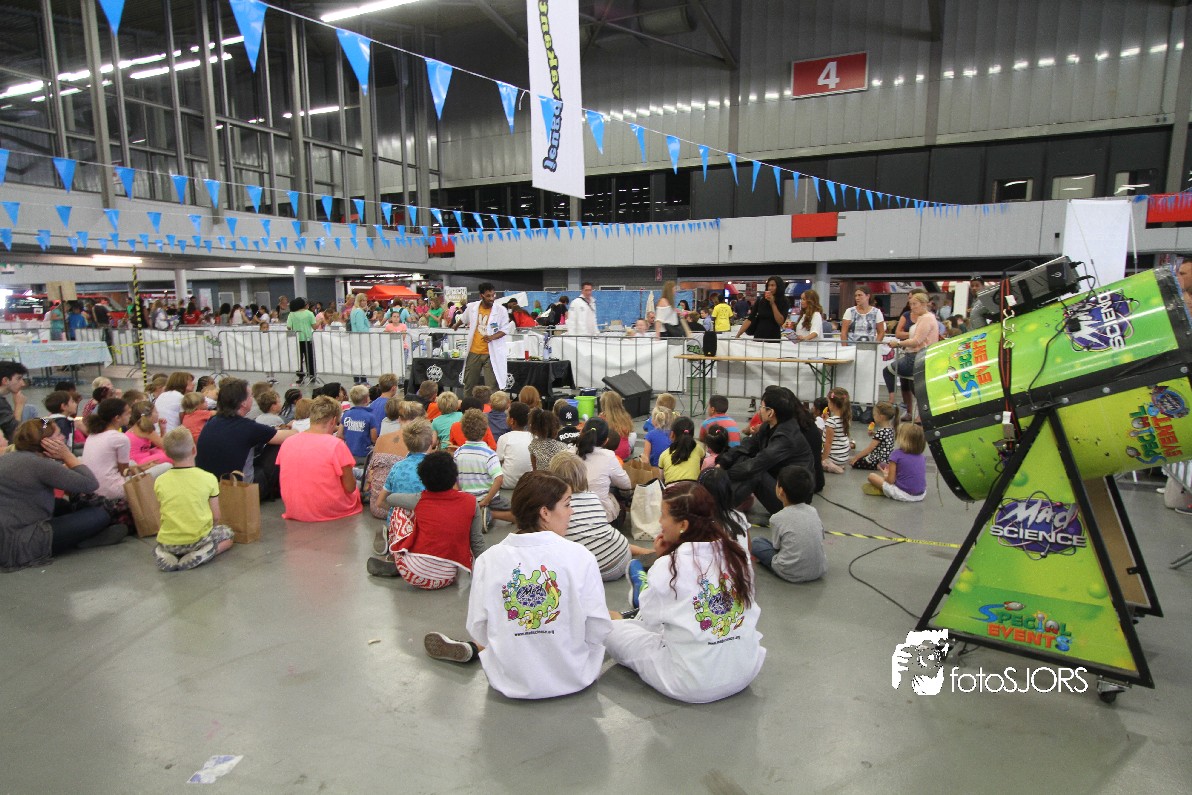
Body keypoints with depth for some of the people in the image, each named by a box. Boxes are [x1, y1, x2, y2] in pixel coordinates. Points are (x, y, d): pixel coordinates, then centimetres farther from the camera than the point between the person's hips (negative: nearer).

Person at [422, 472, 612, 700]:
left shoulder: (488, 559, -11)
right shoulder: (579, 556, -16)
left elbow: (478, 628, -6)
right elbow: (599, 630, -13)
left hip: (509, 681, 3)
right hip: (573, 677, -2)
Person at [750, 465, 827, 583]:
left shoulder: (777, 518, -11)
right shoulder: (814, 512, 1)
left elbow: (777, 546, -1)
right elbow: (821, 537, 11)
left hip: (792, 574, -4)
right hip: (820, 571, 4)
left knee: (757, 541, 10)